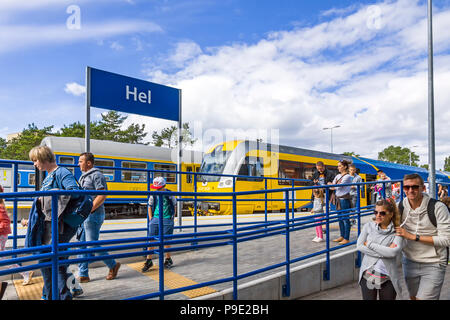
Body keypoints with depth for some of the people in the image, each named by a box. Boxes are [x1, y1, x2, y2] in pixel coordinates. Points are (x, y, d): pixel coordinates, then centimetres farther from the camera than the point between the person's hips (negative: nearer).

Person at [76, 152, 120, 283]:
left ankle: (113, 265, 14)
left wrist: (88, 210, -21)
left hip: (93, 216, -9)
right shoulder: (83, 177, 19)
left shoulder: (96, 175, -11)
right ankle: (83, 275, 17)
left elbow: (102, 196, -20)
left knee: (92, 246, -5)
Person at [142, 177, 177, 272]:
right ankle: (149, 260, 11)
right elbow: (150, 207, 13)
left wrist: (171, 219, 1)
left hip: (166, 220, -3)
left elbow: (174, 207, 3)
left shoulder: (169, 194, -6)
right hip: (155, 219, 3)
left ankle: (168, 259, 21)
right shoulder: (153, 195, 2)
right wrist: (151, 219, 6)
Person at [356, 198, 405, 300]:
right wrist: (384, 252, -15)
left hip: (387, 279, -1)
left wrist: (369, 244, -13)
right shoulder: (369, 226, 1)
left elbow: (393, 252, -20)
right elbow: (359, 246, -7)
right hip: (368, 276, 1)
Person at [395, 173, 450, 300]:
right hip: (409, 261, 5)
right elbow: (395, 228, 12)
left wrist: (413, 236, -22)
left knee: (423, 297, -5)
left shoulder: (438, 207, -17)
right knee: (413, 297, 19)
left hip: (433, 265, -4)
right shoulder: (401, 206, -3)